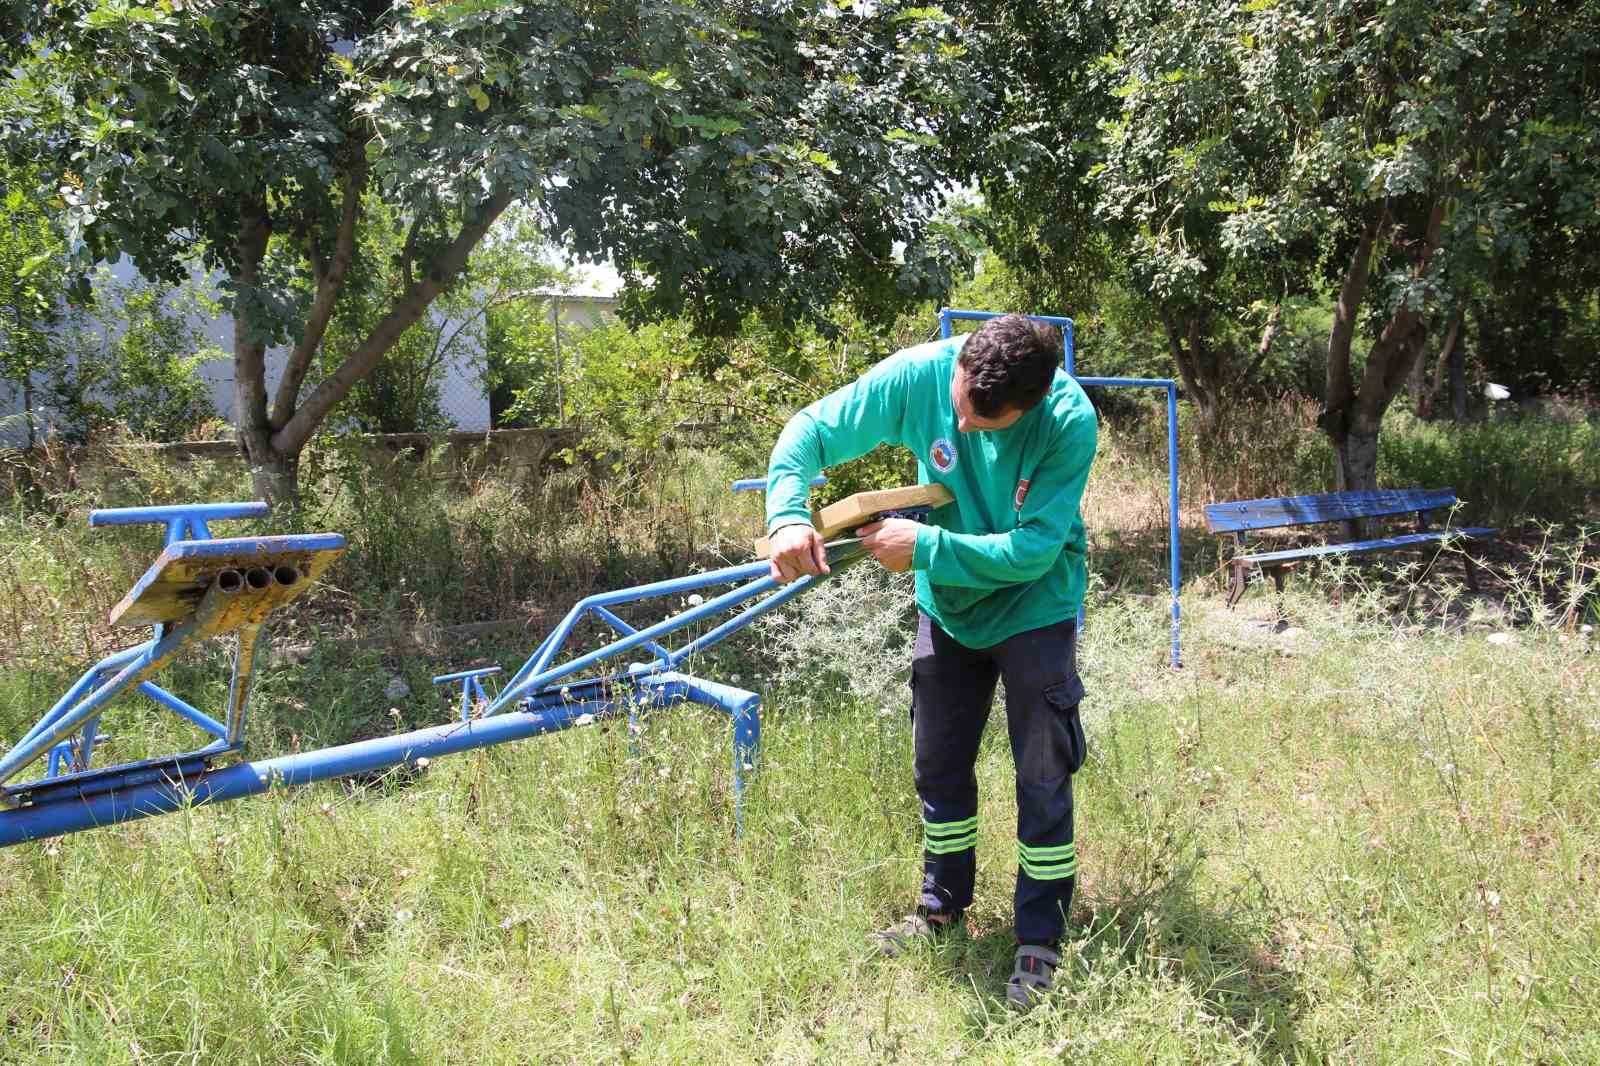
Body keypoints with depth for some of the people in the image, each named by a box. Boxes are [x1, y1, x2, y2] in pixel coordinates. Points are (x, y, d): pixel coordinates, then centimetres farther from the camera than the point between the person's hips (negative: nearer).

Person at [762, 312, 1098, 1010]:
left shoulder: (1069, 420, -30)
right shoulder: (919, 374, -23)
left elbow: (1032, 550, -30)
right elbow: (811, 430, -16)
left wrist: (925, 547, -32)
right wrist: (788, 514, -33)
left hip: (1034, 607, -3)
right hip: (947, 603, 4)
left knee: (1042, 778, -1)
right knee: (939, 766, 13)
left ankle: (1040, 943, 15)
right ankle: (941, 913, 32)